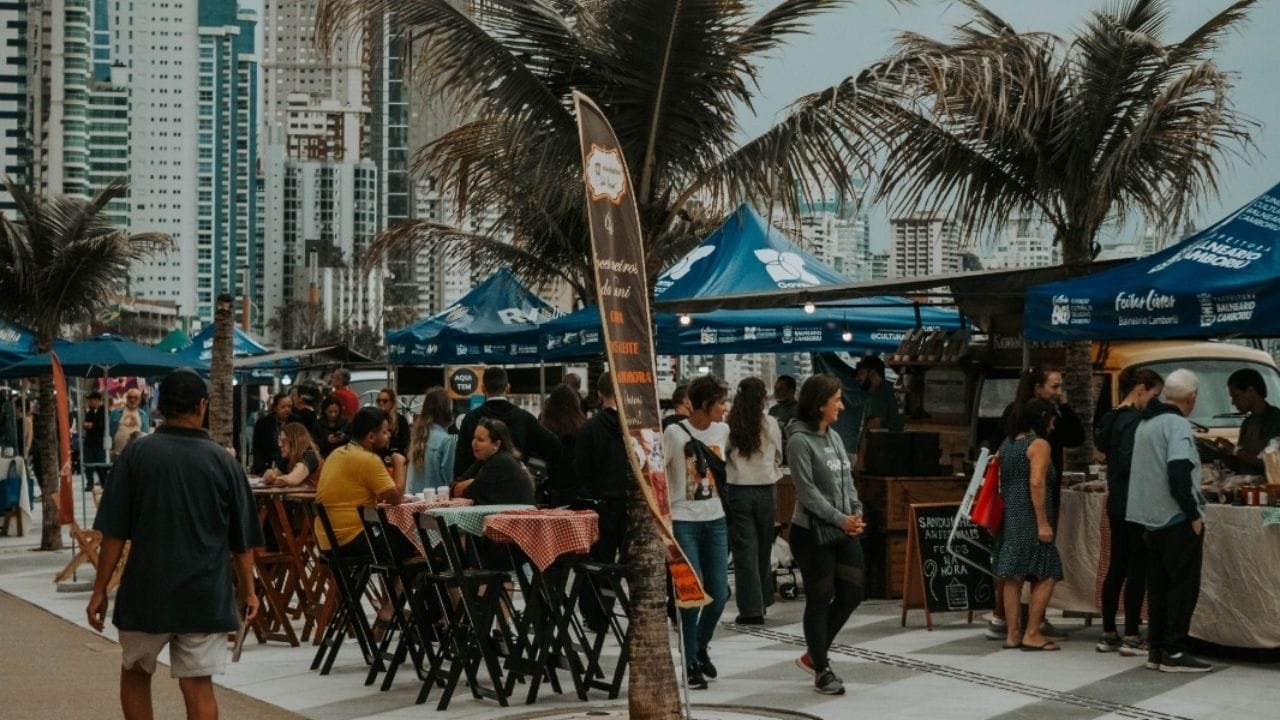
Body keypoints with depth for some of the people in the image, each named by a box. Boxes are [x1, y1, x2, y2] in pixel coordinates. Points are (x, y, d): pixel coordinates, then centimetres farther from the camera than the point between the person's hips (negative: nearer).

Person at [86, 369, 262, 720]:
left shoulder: (136, 454, -4)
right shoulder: (223, 461, -2)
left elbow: (114, 533, -5)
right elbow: (242, 540, 4)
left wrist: (99, 590, 3)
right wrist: (247, 590, 16)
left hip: (146, 590, 0)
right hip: (206, 594, 0)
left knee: (135, 672, 21)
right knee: (198, 686, 3)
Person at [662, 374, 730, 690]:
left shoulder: (722, 431, 4)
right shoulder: (674, 433, -12)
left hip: (715, 520, 5)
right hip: (683, 522, -5)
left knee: (719, 593, 5)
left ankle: (701, 646, 31)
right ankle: (691, 664, 8)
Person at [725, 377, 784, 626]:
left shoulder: (730, 425, -8)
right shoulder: (771, 424, -4)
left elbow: (722, 457, 1)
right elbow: (778, 457, 9)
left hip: (737, 491, -1)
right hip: (766, 489, 1)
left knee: (744, 550, 2)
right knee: (764, 548, 15)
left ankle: (751, 608, -1)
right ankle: (763, 601, 25)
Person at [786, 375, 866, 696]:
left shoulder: (834, 436, 10)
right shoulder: (800, 441, -14)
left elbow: (848, 480, 14)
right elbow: (807, 491, -18)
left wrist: (857, 512, -2)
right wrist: (840, 519, -19)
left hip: (844, 531, 8)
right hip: (812, 533, -8)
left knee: (853, 592, 10)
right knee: (819, 600, 2)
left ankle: (814, 654, 26)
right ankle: (822, 671, 14)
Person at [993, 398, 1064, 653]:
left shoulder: (1007, 443, 15)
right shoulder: (1039, 444, -9)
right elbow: (1036, 484, -18)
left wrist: (1006, 511, 19)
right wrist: (1043, 523, -18)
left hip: (1008, 517, 8)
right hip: (1028, 519, -8)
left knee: (1013, 576, 8)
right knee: (1047, 575, -2)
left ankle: (1012, 633, 9)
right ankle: (1032, 634, -3)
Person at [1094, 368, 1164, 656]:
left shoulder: (1112, 417, 13)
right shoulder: (1134, 420, -16)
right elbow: (1130, 462, -23)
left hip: (1116, 503, 9)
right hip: (1135, 505, -9)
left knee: (1117, 568, 13)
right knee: (1138, 570, -3)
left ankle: (1108, 634, 17)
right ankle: (1131, 637, 0)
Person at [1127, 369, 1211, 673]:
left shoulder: (1145, 423, 15)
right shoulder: (1177, 425, -14)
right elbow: (1178, 474, -22)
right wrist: (1194, 514, -16)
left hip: (1152, 519, 9)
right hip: (1178, 519, -9)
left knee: (1158, 585, 12)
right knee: (1184, 585, -3)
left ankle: (1156, 650, 15)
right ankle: (1174, 653, -4)